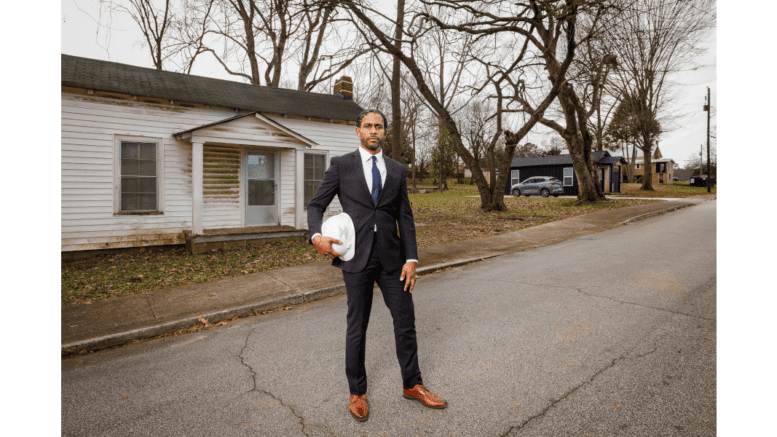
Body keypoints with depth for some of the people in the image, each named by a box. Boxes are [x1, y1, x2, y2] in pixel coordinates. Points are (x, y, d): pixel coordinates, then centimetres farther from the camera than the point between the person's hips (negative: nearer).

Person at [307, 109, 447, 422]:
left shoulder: (397, 170, 10)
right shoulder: (341, 165, 2)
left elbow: (405, 218, 8)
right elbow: (316, 206, 3)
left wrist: (411, 259, 0)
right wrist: (316, 236, -18)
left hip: (391, 258, 3)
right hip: (357, 258, -3)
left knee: (406, 321, 10)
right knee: (357, 328, 8)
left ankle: (412, 385, 31)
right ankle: (357, 392, 28)